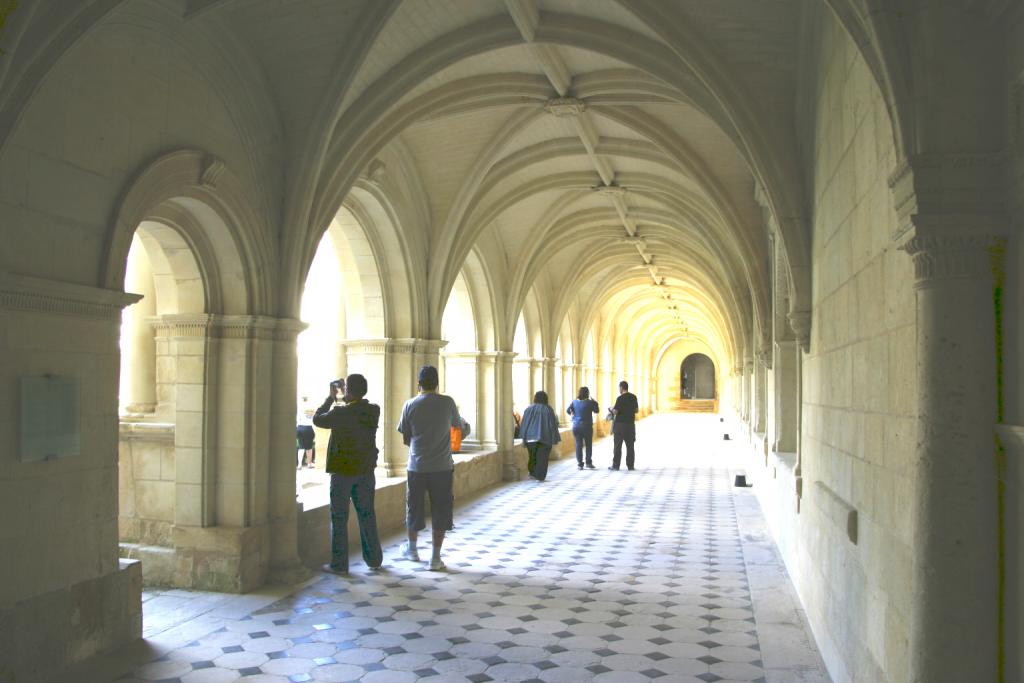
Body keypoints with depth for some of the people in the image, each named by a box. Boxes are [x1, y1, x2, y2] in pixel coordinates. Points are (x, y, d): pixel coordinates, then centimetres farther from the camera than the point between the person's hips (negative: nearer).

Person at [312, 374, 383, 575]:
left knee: (339, 518, 5)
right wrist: (346, 399, 14)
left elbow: (317, 419, -3)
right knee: (367, 515, 15)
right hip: (366, 471, 5)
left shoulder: (340, 413, -20)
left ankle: (339, 564, 9)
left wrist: (331, 397, 5)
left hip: (342, 471, -5)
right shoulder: (374, 411, -5)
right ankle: (374, 559, 22)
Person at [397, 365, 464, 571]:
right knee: (440, 512, 6)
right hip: (442, 467, -1)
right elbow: (458, 425, 13)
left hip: (416, 467, 1)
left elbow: (405, 438, 2)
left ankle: (412, 549, 34)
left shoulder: (410, 405, -4)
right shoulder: (447, 402, -5)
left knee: (414, 508, 17)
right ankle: (436, 558, 6)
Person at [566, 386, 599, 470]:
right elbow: (596, 411, -1)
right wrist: (594, 402, 8)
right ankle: (589, 463, 9)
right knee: (588, 445, 9)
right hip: (587, 426, -3)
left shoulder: (574, 402, -2)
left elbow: (568, 410, -1)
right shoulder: (589, 402, -11)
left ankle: (579, 464, 5)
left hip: (576, 426, 3)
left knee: (578, 445, 6)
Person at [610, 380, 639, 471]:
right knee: (630, 446, 8)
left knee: (617, 446, 2)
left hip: (620, 424, -5)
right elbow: (636, 410, 13)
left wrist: (612, 409, 7)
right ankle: (630, 465, 8)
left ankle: (616, 465, 4)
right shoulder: (633, 397, 4)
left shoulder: (620, 398, -13)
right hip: (631, 424, 5)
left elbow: (615, 412, -14)